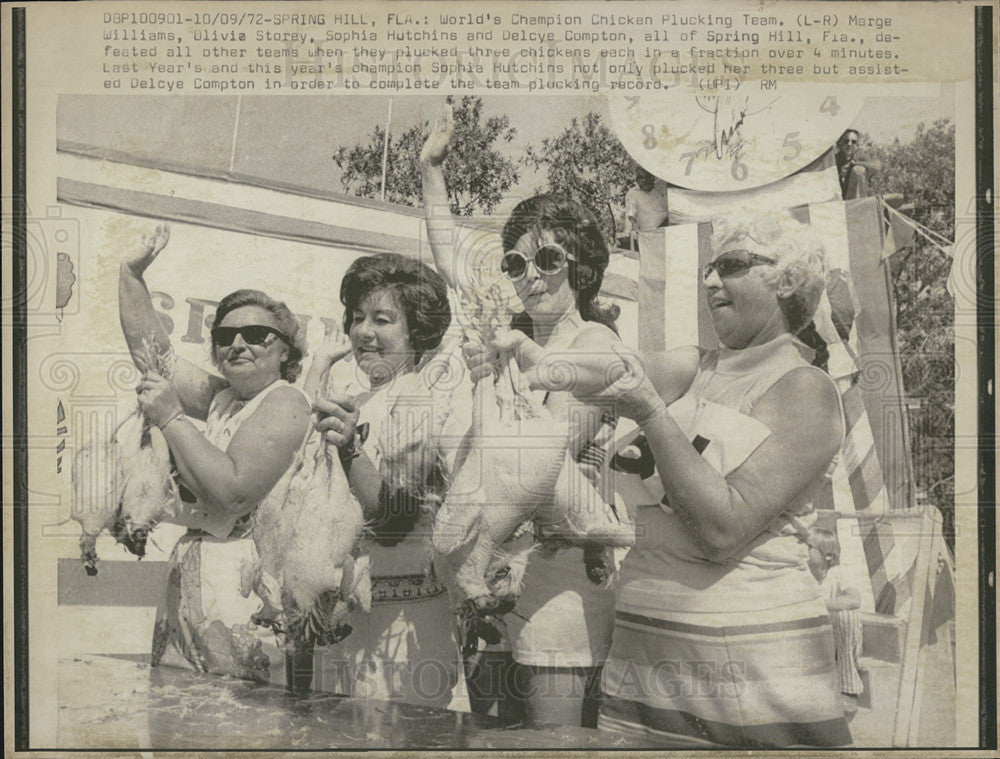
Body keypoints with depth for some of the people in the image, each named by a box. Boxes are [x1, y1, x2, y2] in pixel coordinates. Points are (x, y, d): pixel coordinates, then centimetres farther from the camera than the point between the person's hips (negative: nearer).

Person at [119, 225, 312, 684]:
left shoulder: (284, 403, -9)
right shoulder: (222, 397, 15)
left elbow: (233, 491, -20)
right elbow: (152, 351, 21)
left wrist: (171, 419, -15)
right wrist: (131, 273, 16)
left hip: (245, 587, -8)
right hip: (187, 582, 8)